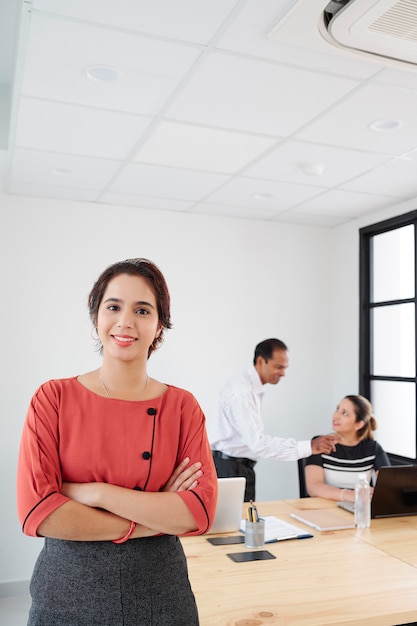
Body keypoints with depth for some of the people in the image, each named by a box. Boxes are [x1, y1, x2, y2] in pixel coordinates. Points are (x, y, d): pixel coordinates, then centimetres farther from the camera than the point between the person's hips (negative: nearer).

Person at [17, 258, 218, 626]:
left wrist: (96, 493, -19)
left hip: (158, 588, 1)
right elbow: (36, 513, -15)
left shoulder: (182, 406, -6)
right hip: (67, 589, 0)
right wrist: (158, 516, -15)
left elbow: (200, 512, -12)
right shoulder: (53, 399, -8)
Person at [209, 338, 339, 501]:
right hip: (227, 468, -9)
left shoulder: (253, 387, 8)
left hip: (241, 466, 9)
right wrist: (309, 447, -31)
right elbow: (257, 443, -29)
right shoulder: (241, 392, -22)